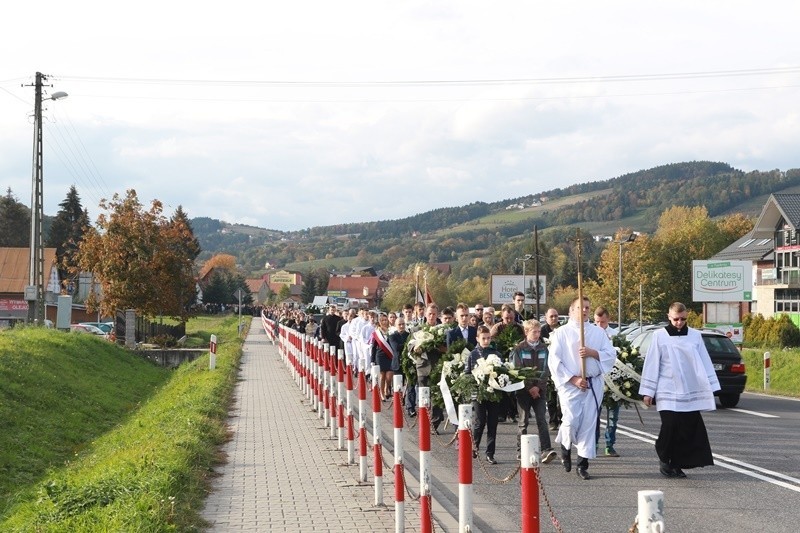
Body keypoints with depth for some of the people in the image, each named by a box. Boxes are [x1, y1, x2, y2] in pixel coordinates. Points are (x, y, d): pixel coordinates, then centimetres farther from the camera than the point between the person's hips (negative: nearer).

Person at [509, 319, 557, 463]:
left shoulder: (544, 349, 7)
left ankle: (546, 450, -15)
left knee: (541, 420, -7)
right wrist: (529, 387, -11)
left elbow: (546, 370, 3)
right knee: (523, 421, 4)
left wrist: (538, 386, -9)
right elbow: (517, 370, -6)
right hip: (524, 390, -1)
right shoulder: (519, 349, -1)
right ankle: (521, 450, 12)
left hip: (539, 390, 2)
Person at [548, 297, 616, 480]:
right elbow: (554, 361, -3)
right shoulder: (561, 333, 2)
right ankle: (565, 447, 19)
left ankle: (583, 464, 7)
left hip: (593, 384, 3)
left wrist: (592, 352, -11)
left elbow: (611, 355, 6)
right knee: (571, 421, -13)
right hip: (570, 384, -3)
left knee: (589, 424, -1)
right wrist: (573, 379, -10)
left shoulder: (598, 332, 12)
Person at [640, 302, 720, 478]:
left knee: (690, 428, -3)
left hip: (690, 391, 3)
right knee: (670, 426, -11)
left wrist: (710, 387, 6)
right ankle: (664, 459, 11)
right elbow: (651, 364, 2)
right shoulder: (660, 336, 0)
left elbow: (704, 363, 10)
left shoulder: (695, 335, 7)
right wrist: (648, 391, 0)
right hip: (668, 391, -3)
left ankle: (677, 464, 9)